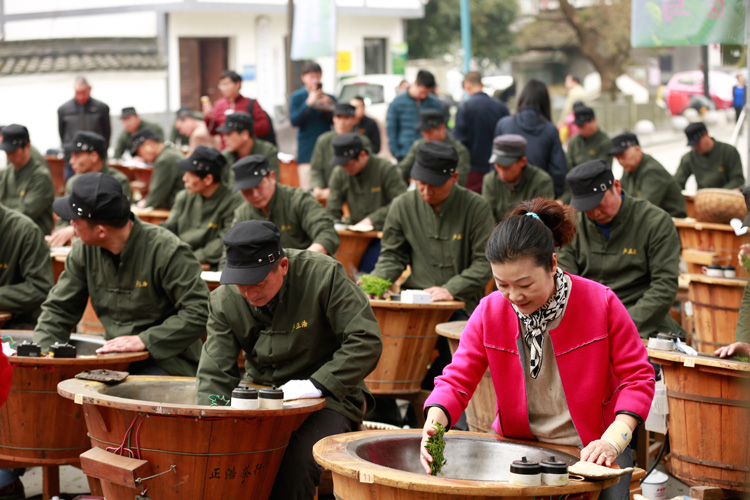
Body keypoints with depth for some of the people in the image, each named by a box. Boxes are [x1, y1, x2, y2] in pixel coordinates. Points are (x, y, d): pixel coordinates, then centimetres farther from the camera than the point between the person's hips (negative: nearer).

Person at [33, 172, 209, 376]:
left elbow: (199, 313, -17)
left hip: (165, 362, -6)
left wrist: (144, 340, -23)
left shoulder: (166, 250, -16)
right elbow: (58, 308, 13)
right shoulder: (84, 250, 4)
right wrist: (39, 350, -5)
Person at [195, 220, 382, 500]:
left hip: (328, 397, -4)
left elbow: (365, 341, -15)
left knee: (297, 460, -32)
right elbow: (214, 375, -3)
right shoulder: (224, 301, -3)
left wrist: (319, 384, -24)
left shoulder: (323, 276, -15)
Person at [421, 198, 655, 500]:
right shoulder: (490, 313, -6)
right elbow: (457, 380, -4)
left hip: (591, 449, -2)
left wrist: (613, 439, -21)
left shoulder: (601, 304, -13)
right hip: (518, 448, 2)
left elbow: (638, 377, -7)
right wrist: (434, 422, -26)